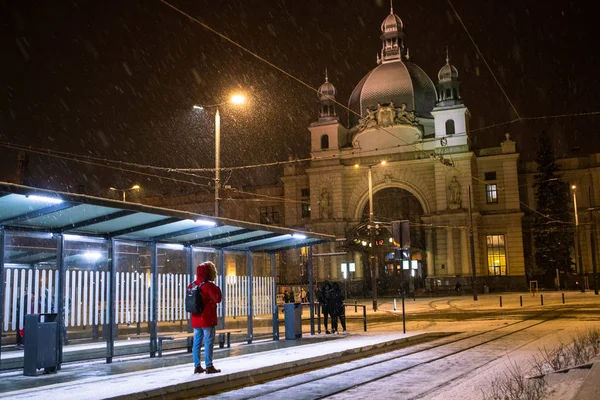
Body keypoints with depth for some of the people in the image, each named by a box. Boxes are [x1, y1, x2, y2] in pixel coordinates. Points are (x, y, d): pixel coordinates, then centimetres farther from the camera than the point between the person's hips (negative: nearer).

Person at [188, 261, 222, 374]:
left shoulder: (191, 286, 8)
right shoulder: (209, 285, -15)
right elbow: (217, 299, -16)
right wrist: (217, 289, -2)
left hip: (195, 320, 7)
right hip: (208, 320, -7)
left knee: (197, 343, 10)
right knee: (208, 343, -2)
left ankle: (197, 366, 13)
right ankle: (209, 366, -2)